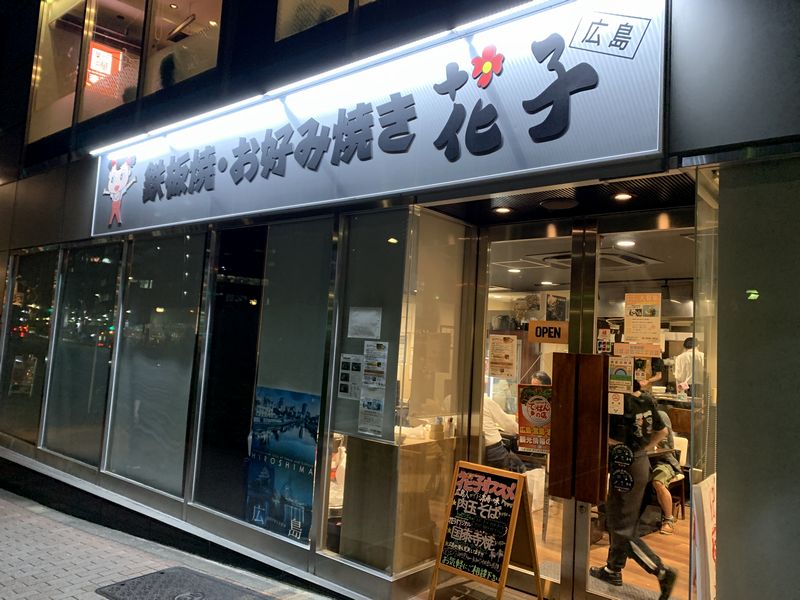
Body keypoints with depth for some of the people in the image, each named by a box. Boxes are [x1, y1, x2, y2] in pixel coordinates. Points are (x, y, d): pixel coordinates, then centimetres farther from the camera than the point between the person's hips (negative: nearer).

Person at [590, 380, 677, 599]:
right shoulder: (646, 401, 2)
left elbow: (616, 440, -25)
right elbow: (662, 431, 12)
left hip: (627, 467, -9)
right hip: (642, 461, 9)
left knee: (622, 528, 4)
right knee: (615, 519, 21)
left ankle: (662, 571, 1)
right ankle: (613, 569, 33)